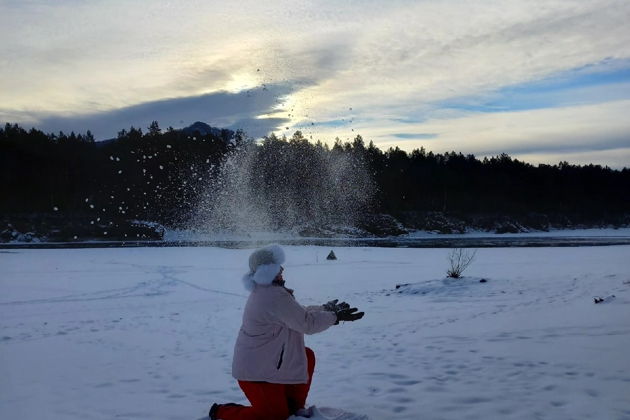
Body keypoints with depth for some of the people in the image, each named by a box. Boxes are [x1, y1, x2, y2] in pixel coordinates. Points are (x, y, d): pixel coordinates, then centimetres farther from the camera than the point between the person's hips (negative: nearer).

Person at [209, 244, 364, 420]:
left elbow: (299, 312, 14)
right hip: (257, 371, -10)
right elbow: (306, 323, -21)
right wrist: (335, 317, -10)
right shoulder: (276, 296, -27)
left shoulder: (264, 291, 7)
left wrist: (326, 309, 7)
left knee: (307, 356, 14)